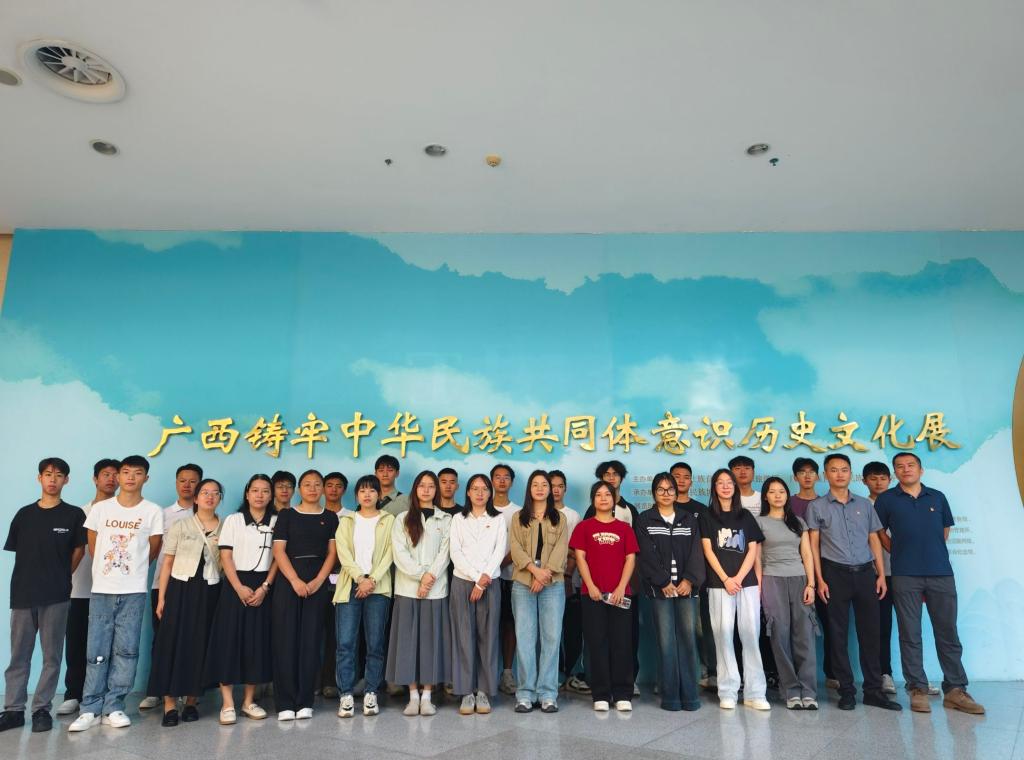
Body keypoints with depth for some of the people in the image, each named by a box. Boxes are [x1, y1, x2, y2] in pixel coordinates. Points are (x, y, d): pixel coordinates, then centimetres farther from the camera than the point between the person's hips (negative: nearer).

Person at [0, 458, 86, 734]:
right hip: (23, 593, 2)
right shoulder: (24, 514, 7)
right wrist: (33, 576, 6)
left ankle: (42, 709, 13)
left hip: (56, 595, -2)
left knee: (52, 656, 3)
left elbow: (79, 550, 7)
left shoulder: (74, 515, 0)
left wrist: (61, 577, 7)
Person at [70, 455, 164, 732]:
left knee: (126, 650, 2)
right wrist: (110, 569, 13)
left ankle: (113, 707, 12)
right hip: (101, 589, 1)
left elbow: (153, 551, 6)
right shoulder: (100, 508, 4)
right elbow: (92, 547, 11)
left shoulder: (153, 511, 0)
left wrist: (132, 569, 11)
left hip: (133, 591, -1)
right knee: (96, 651, 3)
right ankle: (90, 709, 12)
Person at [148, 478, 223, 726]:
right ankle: (169, 704, 4)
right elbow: (167, 562, 2)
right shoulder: (180, 526, 3)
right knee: (173, 643, -3)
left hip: (209, 592, 1)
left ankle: (191, 701, 16)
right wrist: (161, 597, -3)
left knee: (201, 646, 4)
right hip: (180, 589, -1)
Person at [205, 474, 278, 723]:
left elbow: (277, 558, 4)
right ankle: (227, 703, 3)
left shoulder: (276, 522, 7)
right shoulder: (233, 520, 3)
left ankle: (249, 701, 14)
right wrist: (239, 587, -13)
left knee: (257, 642, 3)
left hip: (263, 586, 2)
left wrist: (265, 587, -9)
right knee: (228, 640, -4)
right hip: (236, 585, -1)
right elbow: (225, 556, -3)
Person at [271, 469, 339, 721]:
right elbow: (279, 550, -1)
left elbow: (332, 552, 5)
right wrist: (295, 581, -13)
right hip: (288, 582, -1)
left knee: (311, 640, 1)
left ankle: (305, 701, 8)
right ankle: (285, 703, 4)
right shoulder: (286, 515, 7)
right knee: (286, 639, -2)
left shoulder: (330, 517, 10)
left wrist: (317, 581, -9)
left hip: (318, 583, 1)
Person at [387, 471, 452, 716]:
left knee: (432, 639, 1)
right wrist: (420, 575, -13)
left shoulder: (446, 520, 10)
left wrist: (430, 576, -13)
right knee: (408, 639, 0)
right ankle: (413, 696, 8)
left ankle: (427, 696, 8)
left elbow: (445, 553, 1)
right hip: (408, 588, 0)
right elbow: (399, 553, -2)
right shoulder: (402, 519, 10)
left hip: (436, 589, 0)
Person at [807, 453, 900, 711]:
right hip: (836, 574, -2)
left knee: (869, 632, 5)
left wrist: (881, 574, 4)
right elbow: (814, 544, 0)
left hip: (865, 573, 3)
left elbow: (874, 540, 12)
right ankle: (846, 690, 11)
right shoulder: (817, 506, 3)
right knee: (838, 633, 2)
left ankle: (874, 689, 14)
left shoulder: (865, 504, 11)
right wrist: (819, 579, -6)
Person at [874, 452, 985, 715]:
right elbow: (880, 533, 10)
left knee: (948, 633, 5)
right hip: (905, 576, -2)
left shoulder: (937, 497, 10)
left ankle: (955, 690, 14)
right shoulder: (886, 499, 3)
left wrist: (932, 553, 14)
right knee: (910, 634, 2)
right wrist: (902, 554, 7)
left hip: (941, 573, 2)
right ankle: (918, 689, 10)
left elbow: (945, 531, 19)